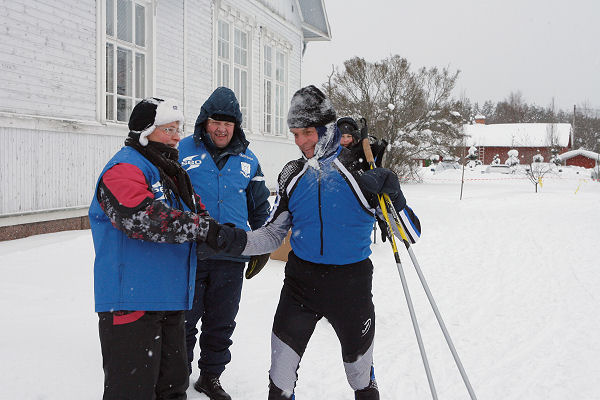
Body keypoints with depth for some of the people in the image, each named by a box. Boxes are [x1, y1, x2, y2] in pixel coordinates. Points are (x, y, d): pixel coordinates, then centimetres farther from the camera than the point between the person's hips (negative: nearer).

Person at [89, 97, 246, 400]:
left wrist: (224, 235, -1)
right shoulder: (125, 168, -11)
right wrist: (202, 229, -30)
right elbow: (142, 217, -29)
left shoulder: (172, 171, 20)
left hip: (169, 300, 9)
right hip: (131, 300, -9)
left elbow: (198, 214, 21)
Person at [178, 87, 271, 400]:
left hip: (231, 258, 3)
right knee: (184, 320, 7)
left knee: (221, 323, 14)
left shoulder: (247, 160, 9)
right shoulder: (182, 151, -2)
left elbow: (260, 205, 17)